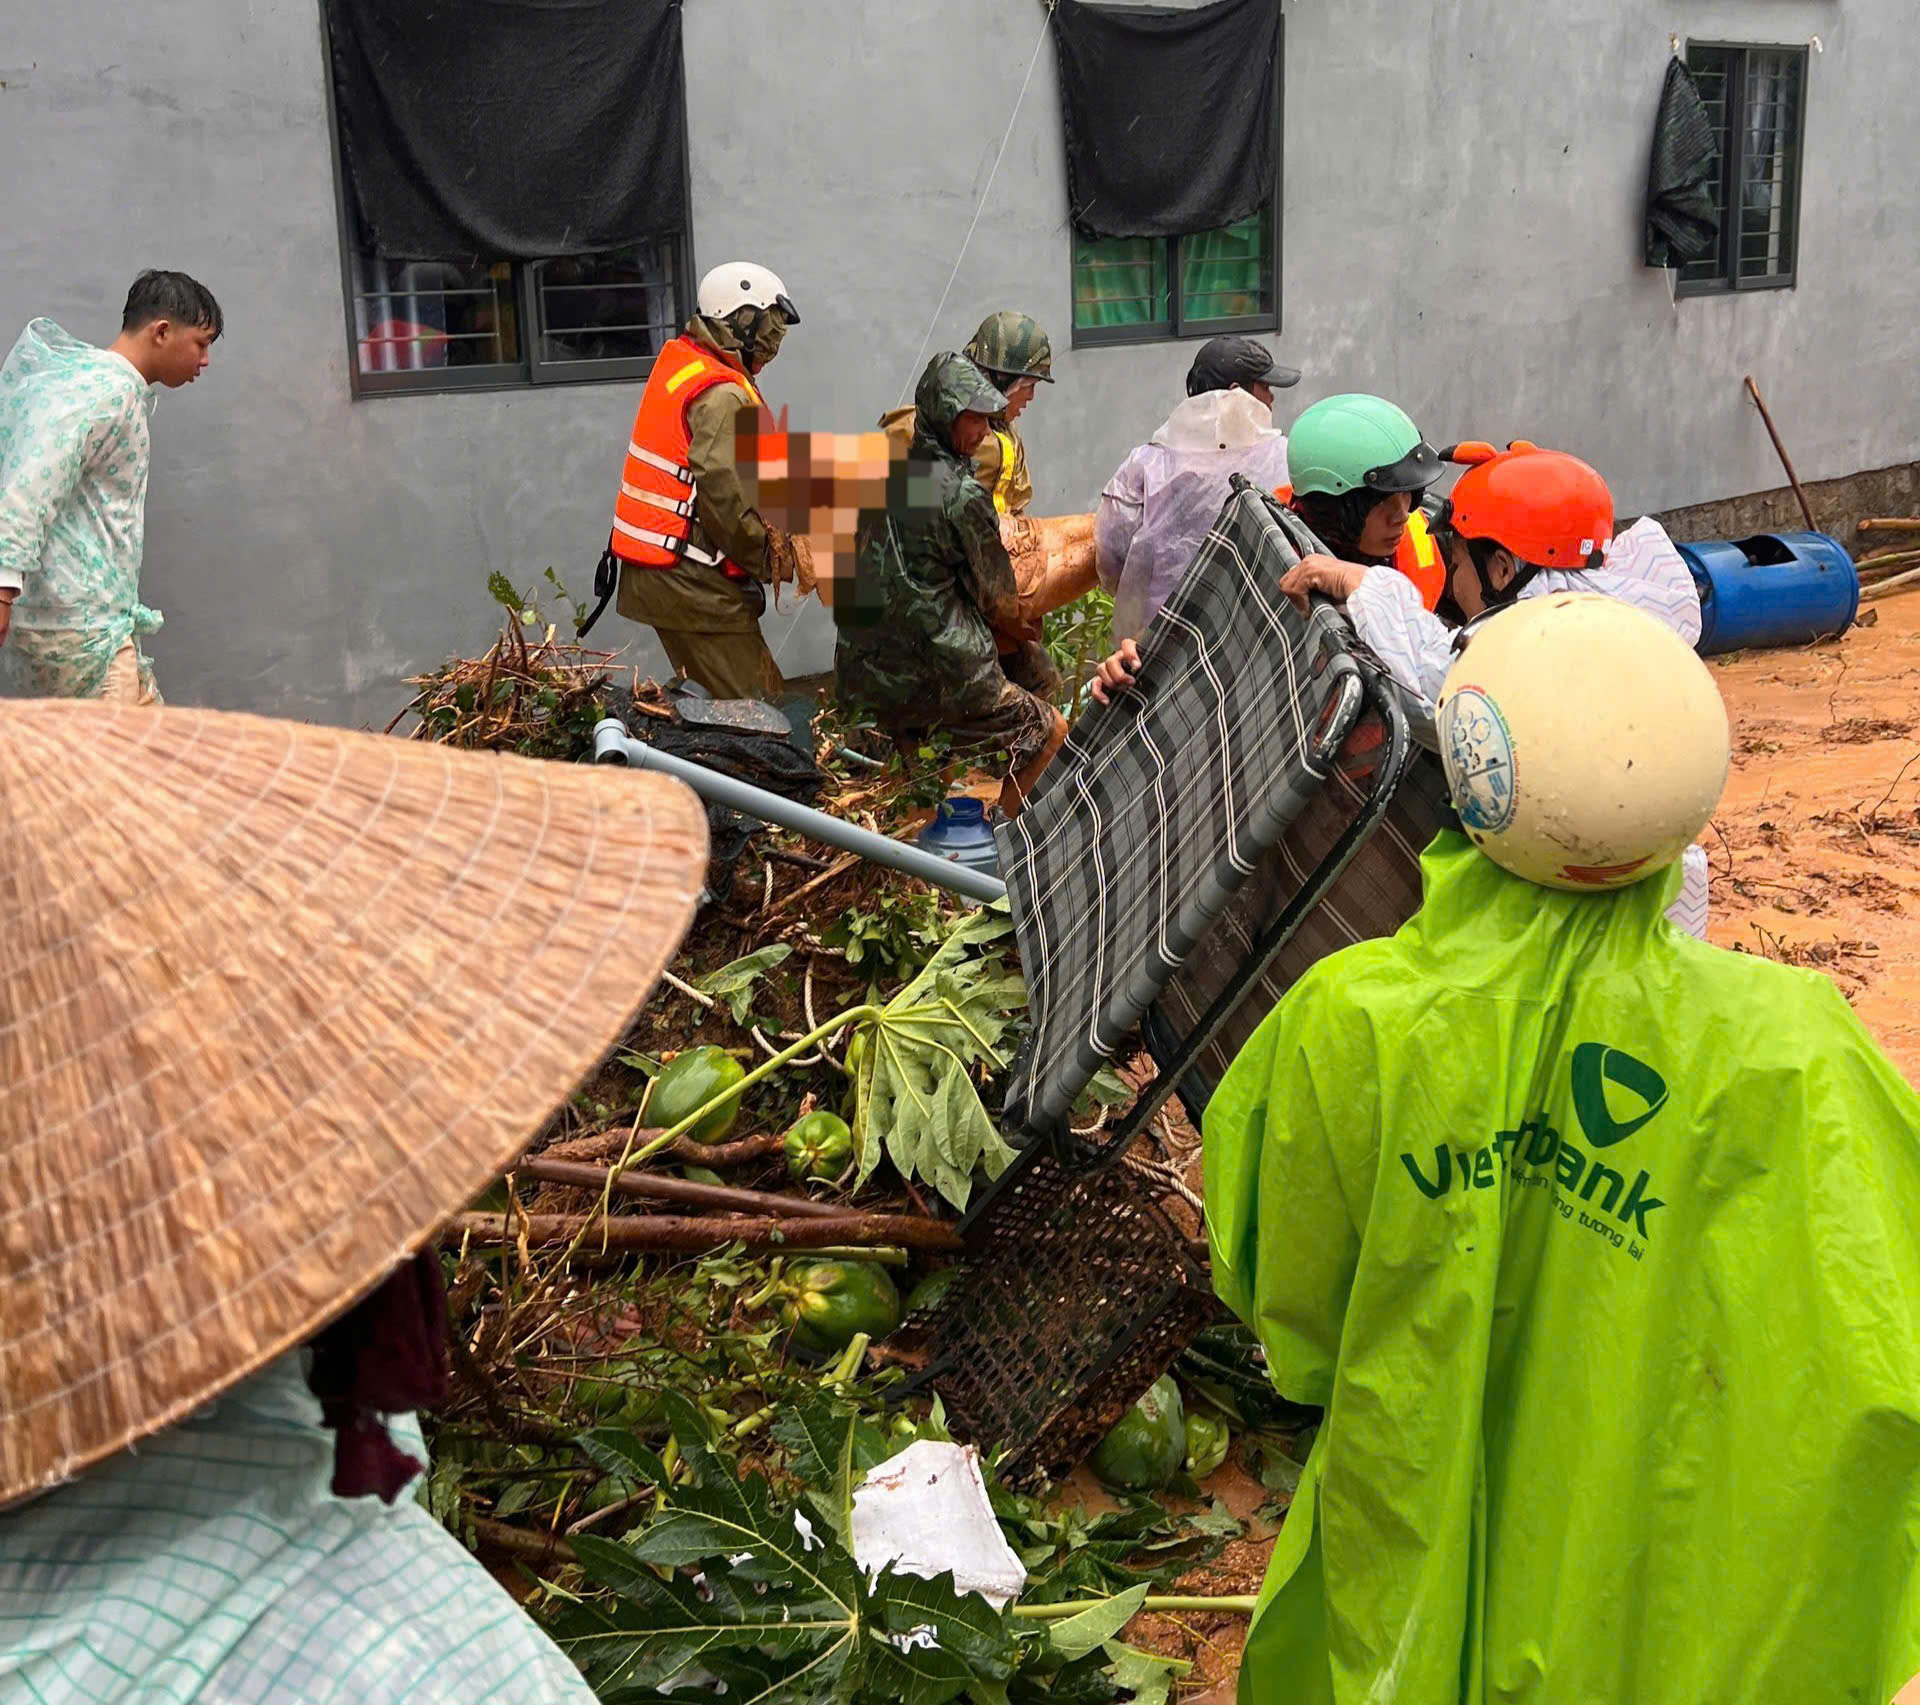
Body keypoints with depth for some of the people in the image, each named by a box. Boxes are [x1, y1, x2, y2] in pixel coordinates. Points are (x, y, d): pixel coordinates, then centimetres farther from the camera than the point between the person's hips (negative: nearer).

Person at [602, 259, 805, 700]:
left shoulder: (679, 360, 14)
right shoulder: (723, 395, -16)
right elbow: (719, 483, -26)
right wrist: (765, 556, -16)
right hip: (689, 579, -10)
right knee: (754, 708, -7)